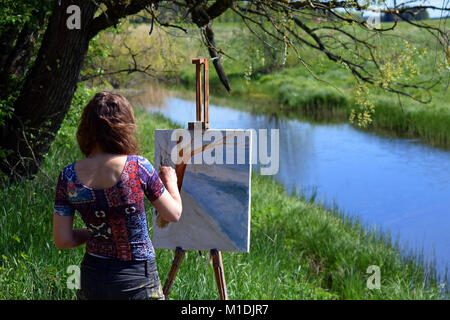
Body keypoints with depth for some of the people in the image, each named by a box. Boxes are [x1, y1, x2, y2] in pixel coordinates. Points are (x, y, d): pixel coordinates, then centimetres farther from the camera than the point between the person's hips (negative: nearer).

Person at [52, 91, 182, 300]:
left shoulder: (68, 176, -6)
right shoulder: (138, 167, -15)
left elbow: (62, 241, -3)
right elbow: (173, 214, -4)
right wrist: (170, 181, 14)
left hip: (92, 278, 4)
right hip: (137, 279, -3)